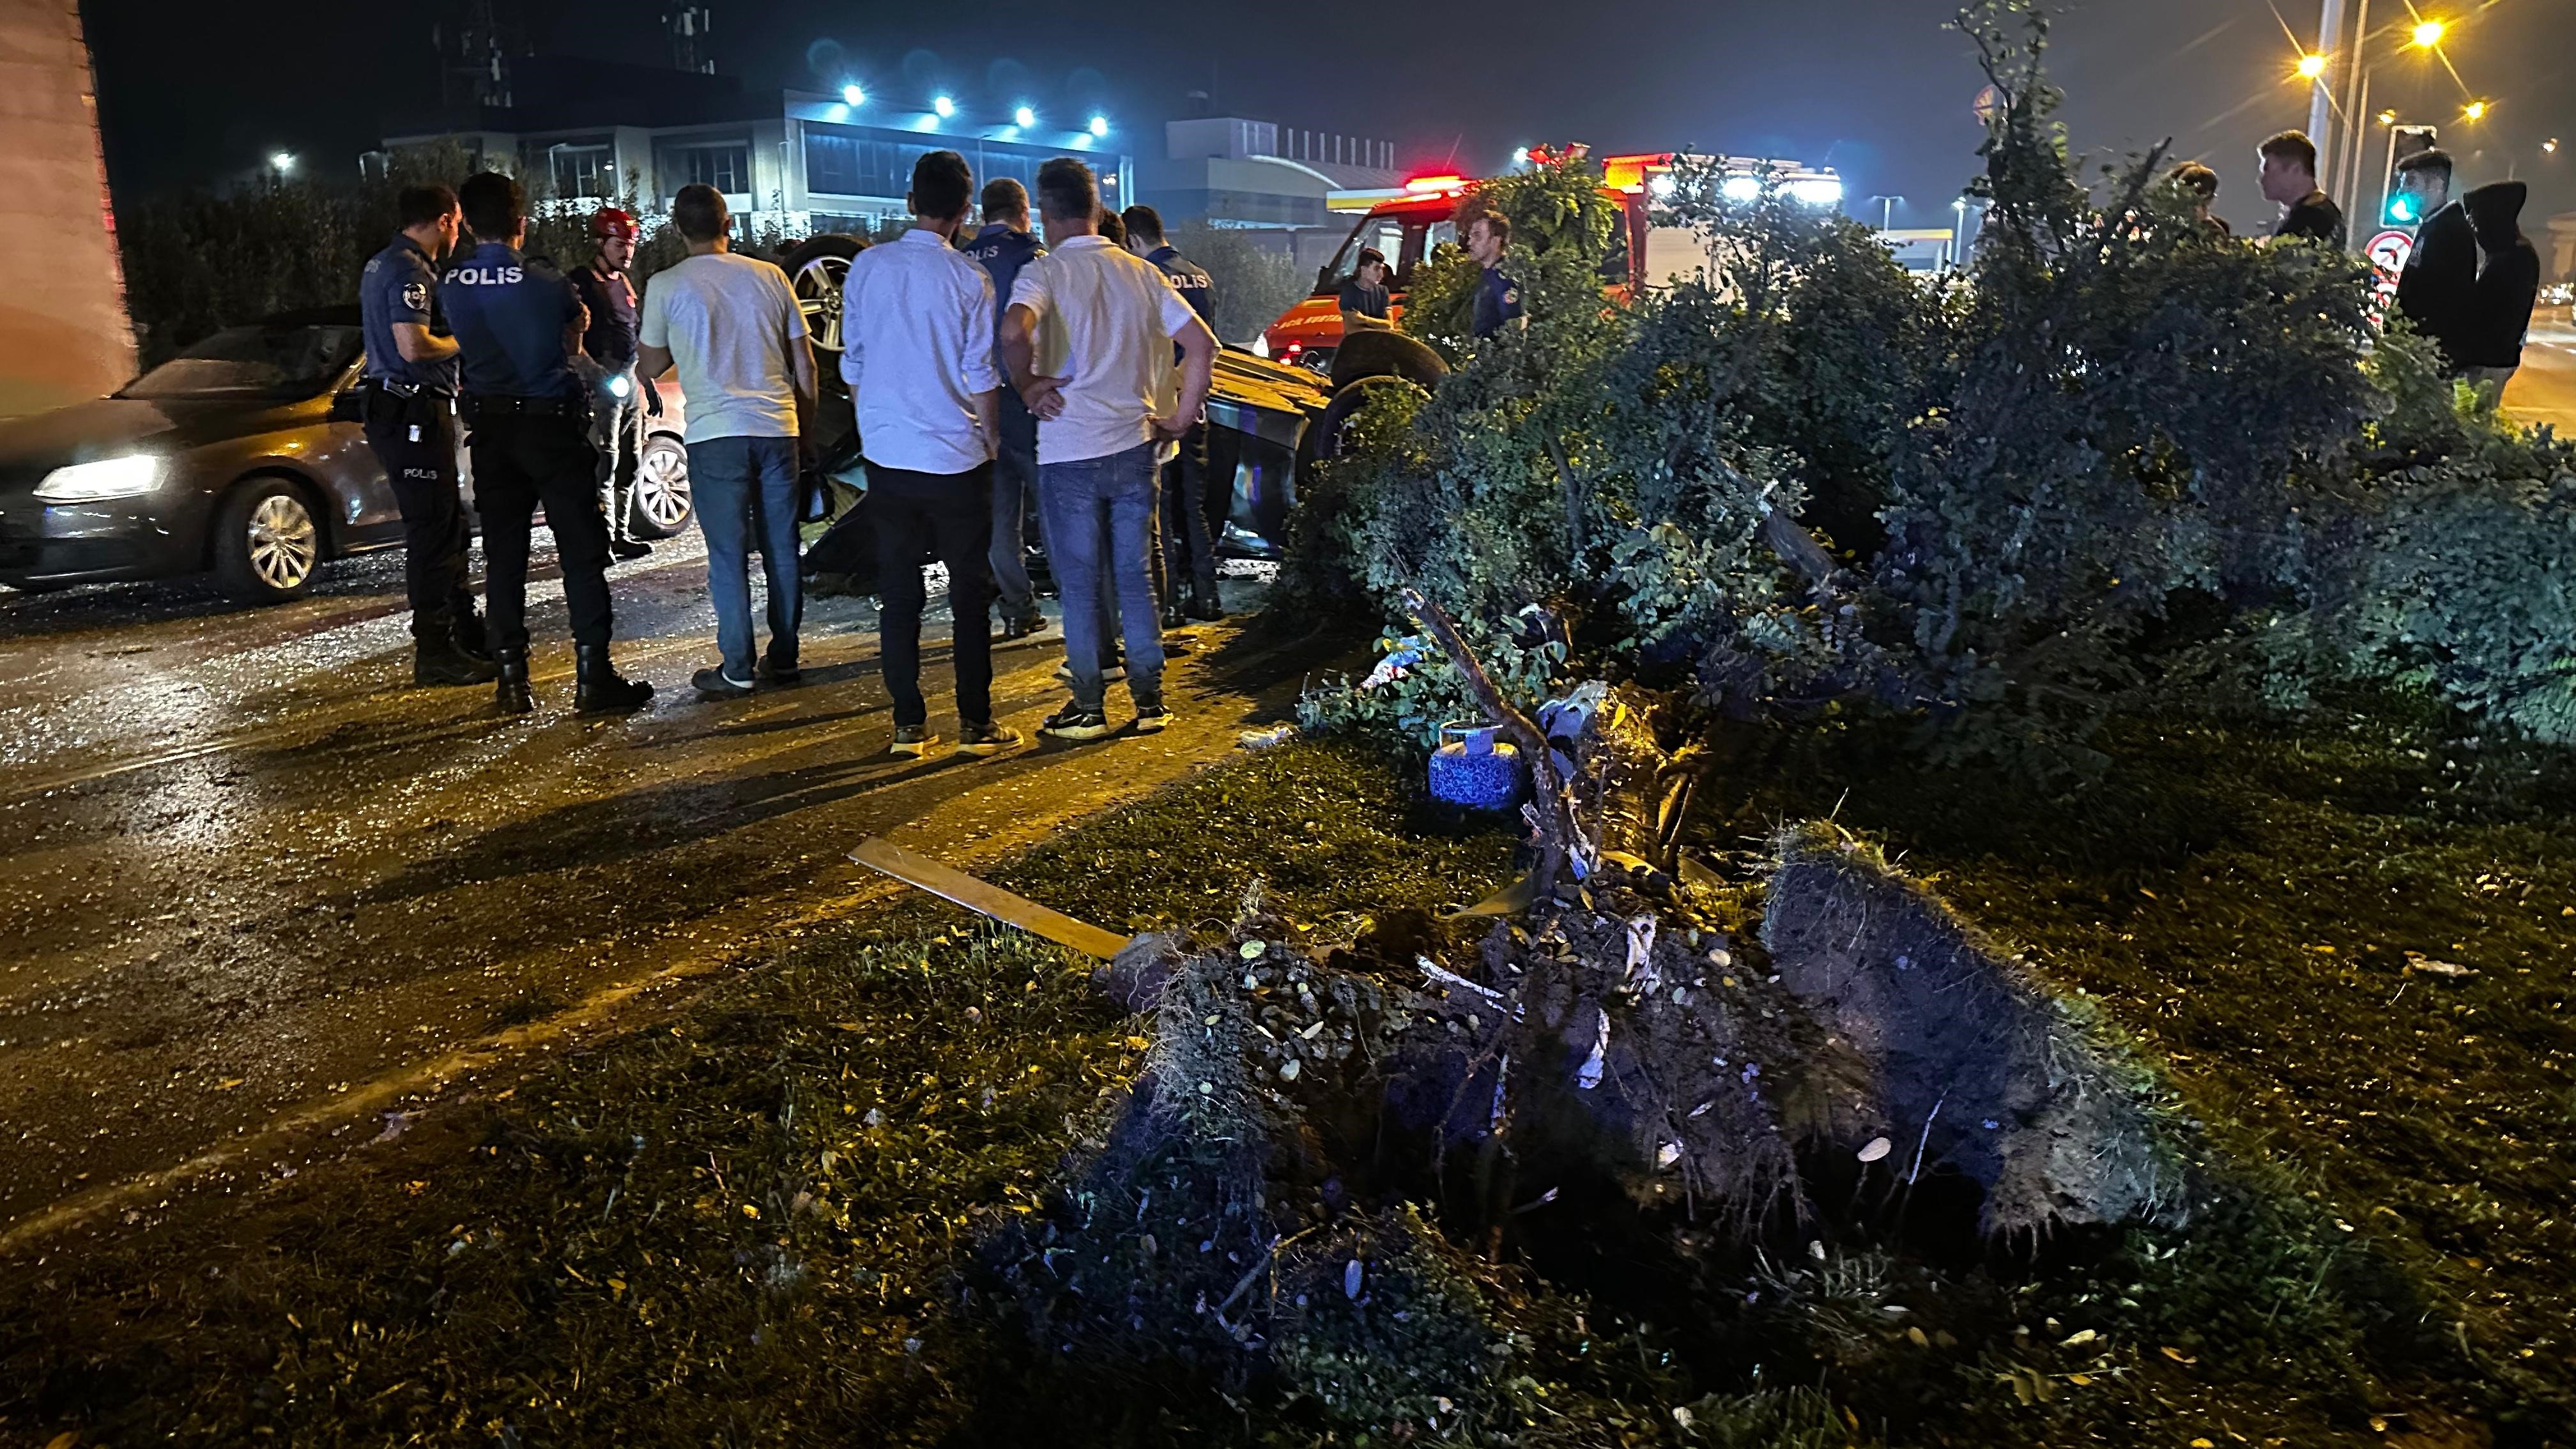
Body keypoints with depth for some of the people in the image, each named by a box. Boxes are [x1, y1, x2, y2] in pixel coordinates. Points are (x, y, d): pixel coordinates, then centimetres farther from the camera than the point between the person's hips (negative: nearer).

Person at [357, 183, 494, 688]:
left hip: (400, 411, 11)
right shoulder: (409, 271, -15)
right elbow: (414, 346, -26)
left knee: (446, 523, 17)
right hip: (413, 413, -11)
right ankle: (434, 652, -5)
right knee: (432, 529, -8)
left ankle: (465, 630, 26)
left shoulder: (382, 265, 19)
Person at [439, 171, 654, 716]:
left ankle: (512, 677, 11)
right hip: (551, 423, -5)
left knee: (503, 553, 9)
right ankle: (593, 676, -4)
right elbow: (578, 326, 4)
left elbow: (467, 346, 11)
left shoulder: (452, 285, 0)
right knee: (581, 550, -1)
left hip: (489, 426, 5)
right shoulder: (544, 281, -13)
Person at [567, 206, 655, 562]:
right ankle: (604, 538, -8)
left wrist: (649, 385, 24)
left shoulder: (625, 283, 19)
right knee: (606, 463, -11)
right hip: (601, 382, -9)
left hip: (629, 381, 9)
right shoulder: (580, 282, -7)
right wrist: (597, 373, -27)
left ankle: (622, 534, 19)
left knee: (630, 462, 11)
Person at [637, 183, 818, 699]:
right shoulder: (770, 277, 6)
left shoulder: (666, 286, -1)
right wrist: (807, 421, 18)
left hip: (715, 433, -3)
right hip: (777, 428, 3)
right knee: (782, 548, 9)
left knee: (728, 556, 1)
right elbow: (804, 361, 9)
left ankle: (738, 670, 2)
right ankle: (784, 658, 16)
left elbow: (652, 366, 8)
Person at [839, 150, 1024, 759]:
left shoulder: (867, 267, 3)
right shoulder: (969, 278, -8)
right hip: (956, 458, -3)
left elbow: (852, 365, 8)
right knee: (969, 593, 6)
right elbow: (983, 379, -6)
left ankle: (909, 723, 12)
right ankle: (975, 724, 8)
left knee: (898, 593, 9)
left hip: (886, 455, 3)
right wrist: (992, 444, 6)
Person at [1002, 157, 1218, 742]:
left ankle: (1088, 708, 11)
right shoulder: (1140, 273, 7)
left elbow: (1014, 330, -30)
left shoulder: (1046, 272, -8)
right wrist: (1181, 418, 10)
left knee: (1079, 586, 5)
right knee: (1135, 578, 12)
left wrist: (1028, 384, -13)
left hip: (1069, 452, -4)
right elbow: (1202, 345, 5)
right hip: (1133, 446, 4)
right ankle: (1149, 700, 16)